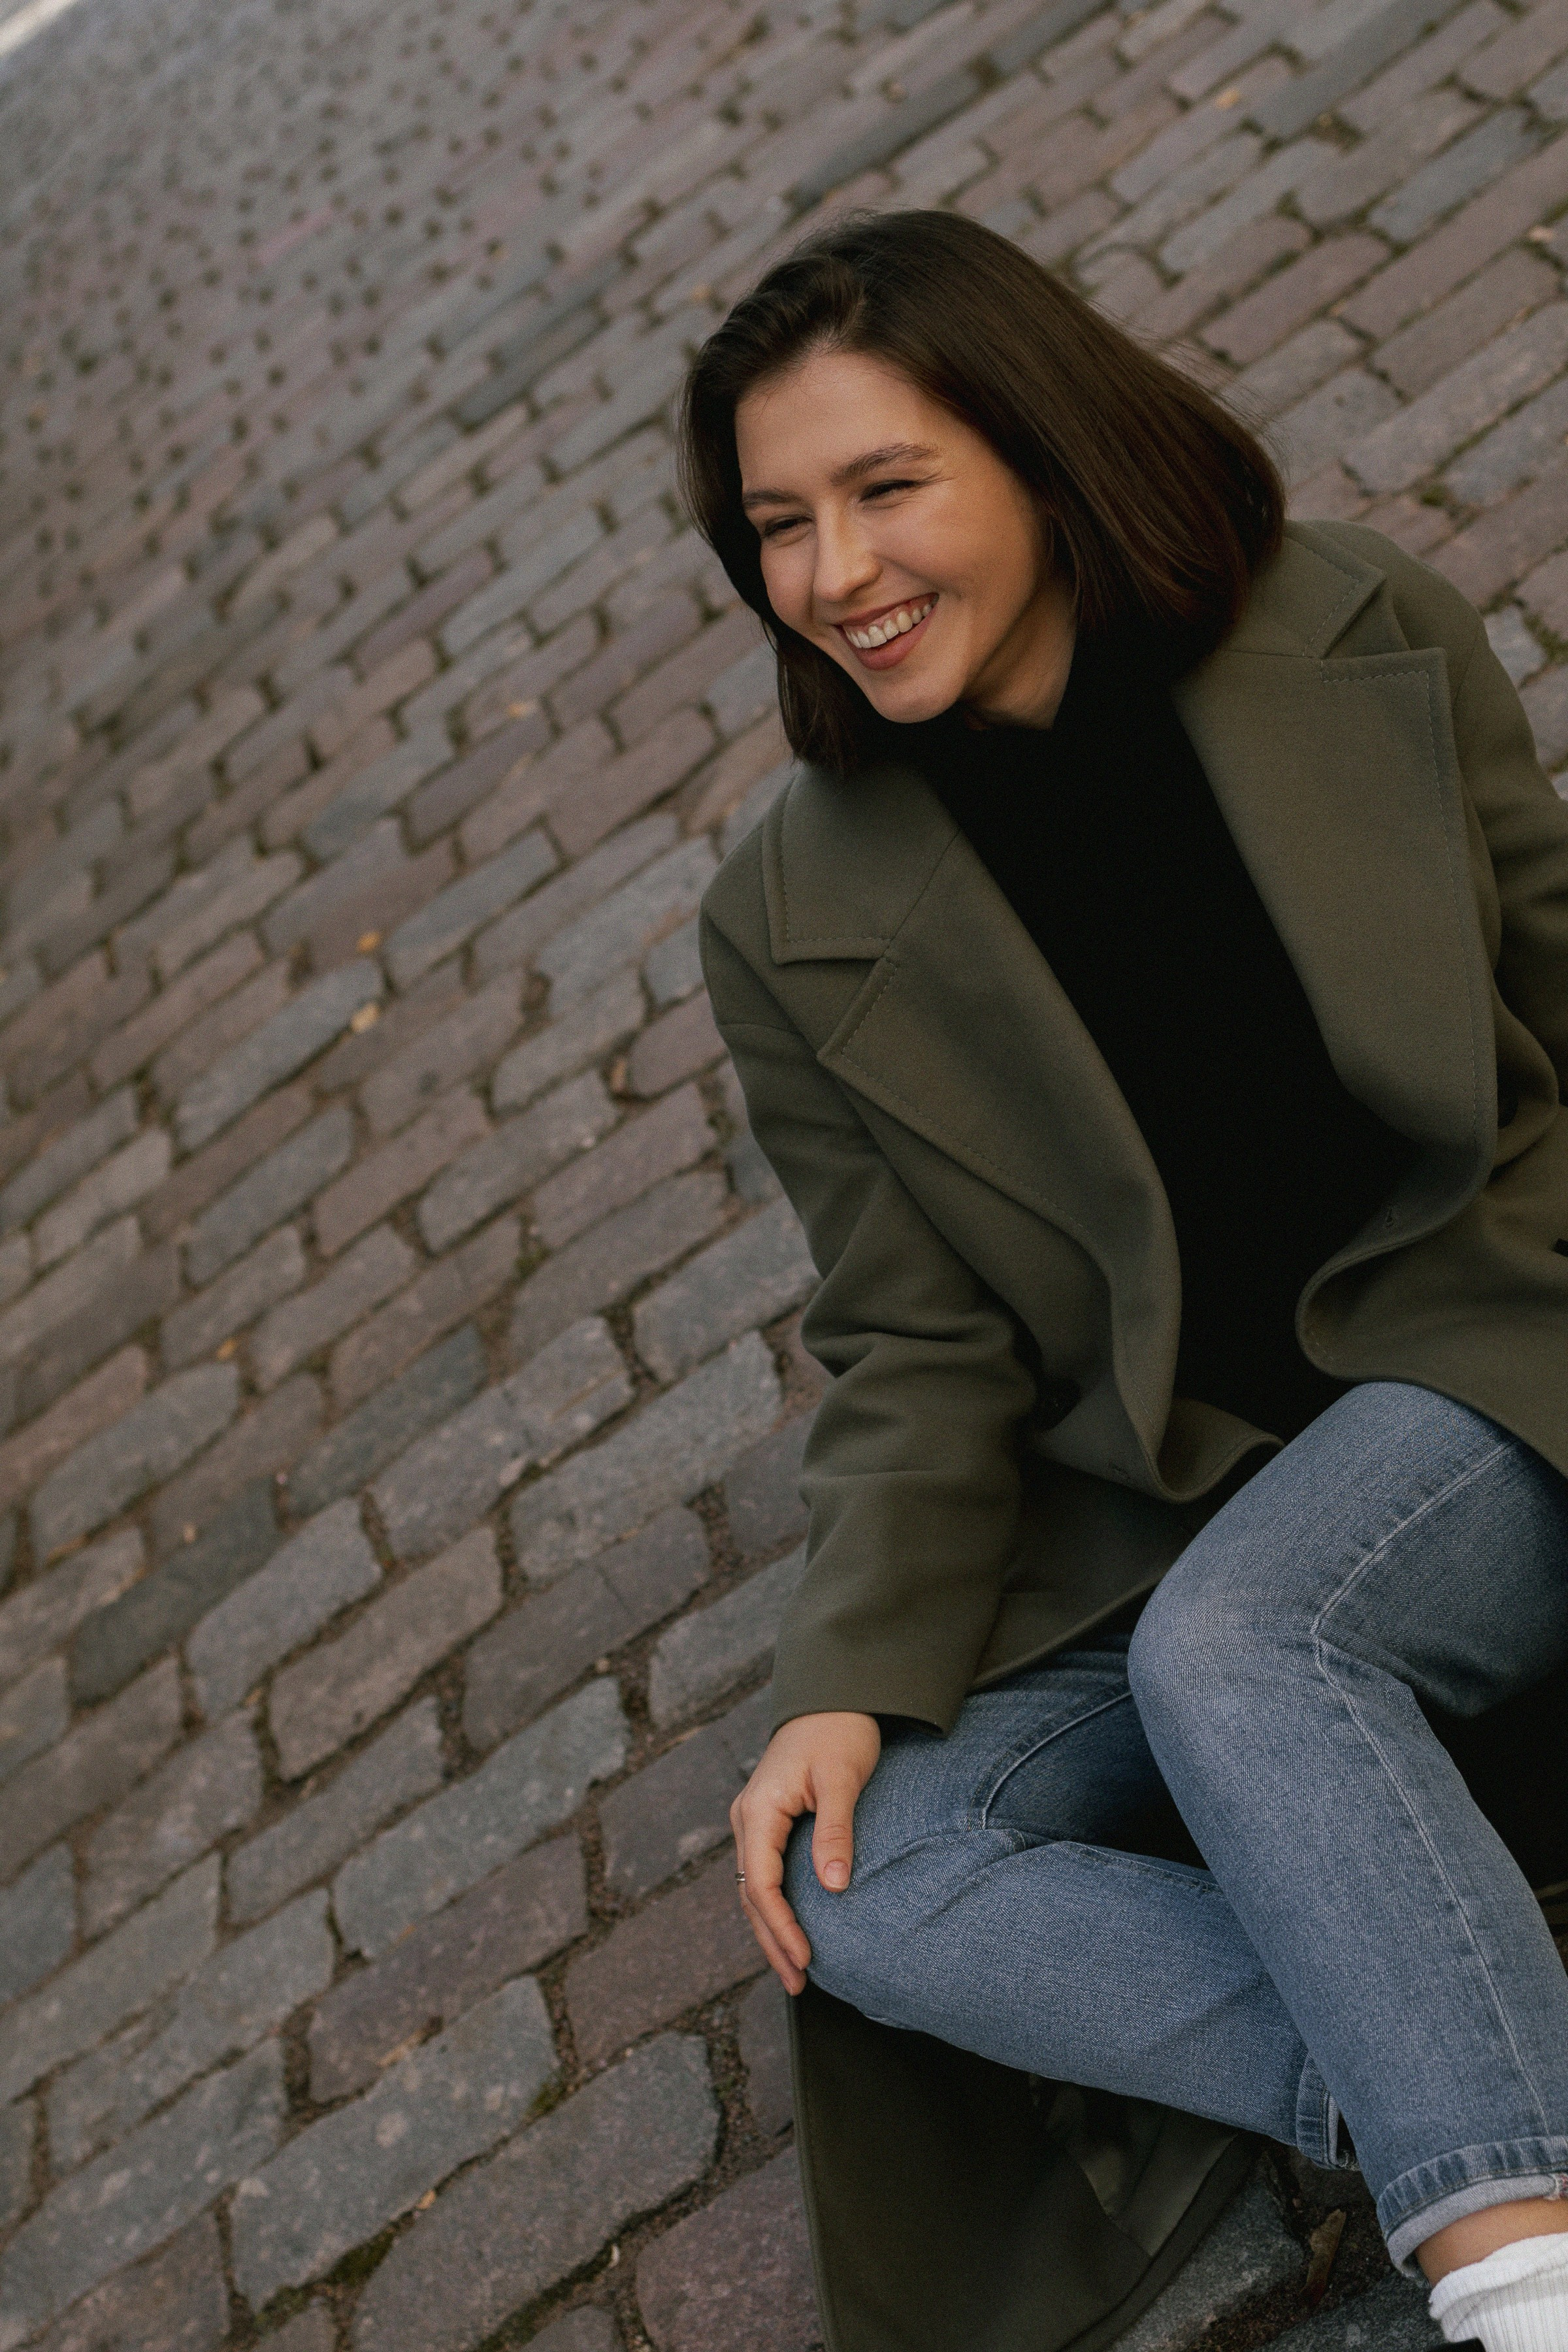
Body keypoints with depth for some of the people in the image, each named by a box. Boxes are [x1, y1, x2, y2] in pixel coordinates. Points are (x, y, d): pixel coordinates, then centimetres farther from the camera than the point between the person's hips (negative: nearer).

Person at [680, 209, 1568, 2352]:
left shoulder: (1366, 640, -2)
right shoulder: (797, 931, -1)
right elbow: (921, 1350, 2)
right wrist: (851, 1679, -12)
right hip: (1165, 1516, 3)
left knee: (1233, 1640, -34)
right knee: (860, 1890, -20)